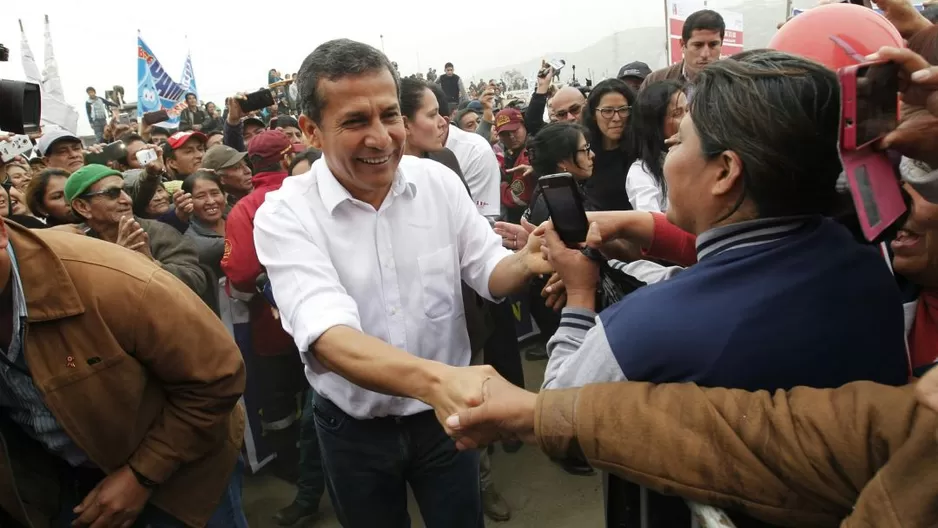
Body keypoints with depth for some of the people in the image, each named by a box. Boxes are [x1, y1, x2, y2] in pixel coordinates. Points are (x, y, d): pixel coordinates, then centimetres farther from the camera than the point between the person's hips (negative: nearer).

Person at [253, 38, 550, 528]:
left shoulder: (438, 181, -9)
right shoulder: (284, 214, -19)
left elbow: (488, 273, -4)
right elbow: (327, 335, -33)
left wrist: (526, 263, -29)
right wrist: (434, 378, -51)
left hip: (446, 411, 2)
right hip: (353, 427, -1)